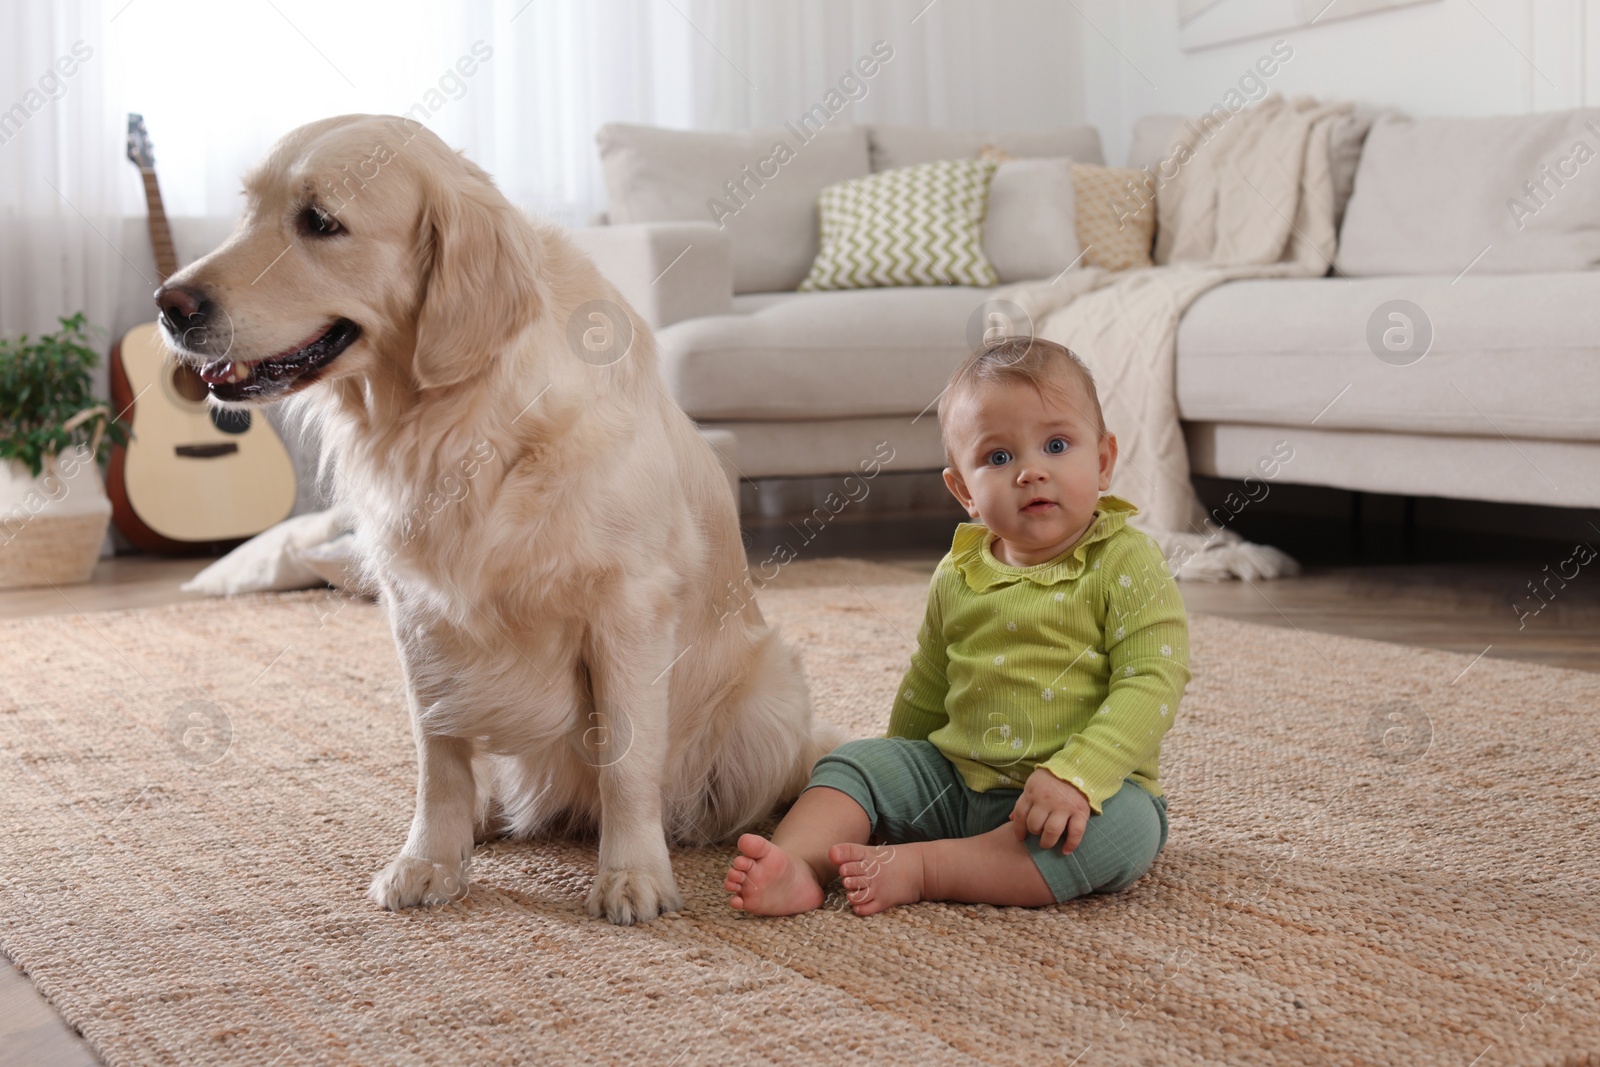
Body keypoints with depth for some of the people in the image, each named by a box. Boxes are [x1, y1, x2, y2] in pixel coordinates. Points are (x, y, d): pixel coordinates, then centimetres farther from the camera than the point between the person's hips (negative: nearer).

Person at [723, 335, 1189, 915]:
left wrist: (1076, 775, -32)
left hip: (1086, 793, -5)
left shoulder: (1126, 565, -10)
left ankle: (922, 867, -33)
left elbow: (1152, 682, -20)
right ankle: (796, 864, -29)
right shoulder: (957, 576, 6)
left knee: (1126, 826, -34)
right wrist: (884, 800, 22)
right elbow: (926, 693, 18)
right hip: (957, 780, 5)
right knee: (855, 760, -4)